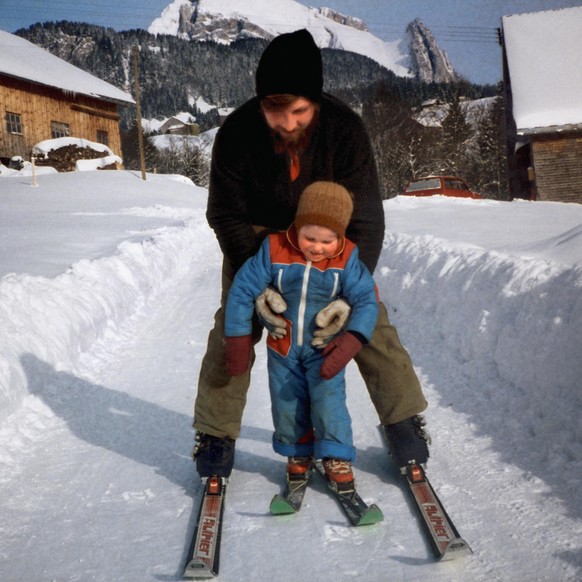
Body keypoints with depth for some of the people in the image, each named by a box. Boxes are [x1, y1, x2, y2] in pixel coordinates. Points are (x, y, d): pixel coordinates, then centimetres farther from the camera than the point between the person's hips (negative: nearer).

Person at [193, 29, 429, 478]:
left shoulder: (345, 128, -29)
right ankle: (215, 434, 8)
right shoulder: (236, 134, -27)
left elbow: (365, 218, -24)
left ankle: (404, 420, 12)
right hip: (258, 238, 0)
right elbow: (227, 215, -19)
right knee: (233, 326, -9)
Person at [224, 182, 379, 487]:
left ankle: (337, 457, 12)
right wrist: (237, 340, -12)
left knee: (328, 399, -8)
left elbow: (366, 301, -17)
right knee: (286, 403, 12)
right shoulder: (274, 249, -19)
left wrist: (350, 344, -31)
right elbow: (242, 290, -14)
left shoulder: (347, 259, -19)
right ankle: (297, 452, 34)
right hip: (282, 347, 2)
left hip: (324, 347, -1)